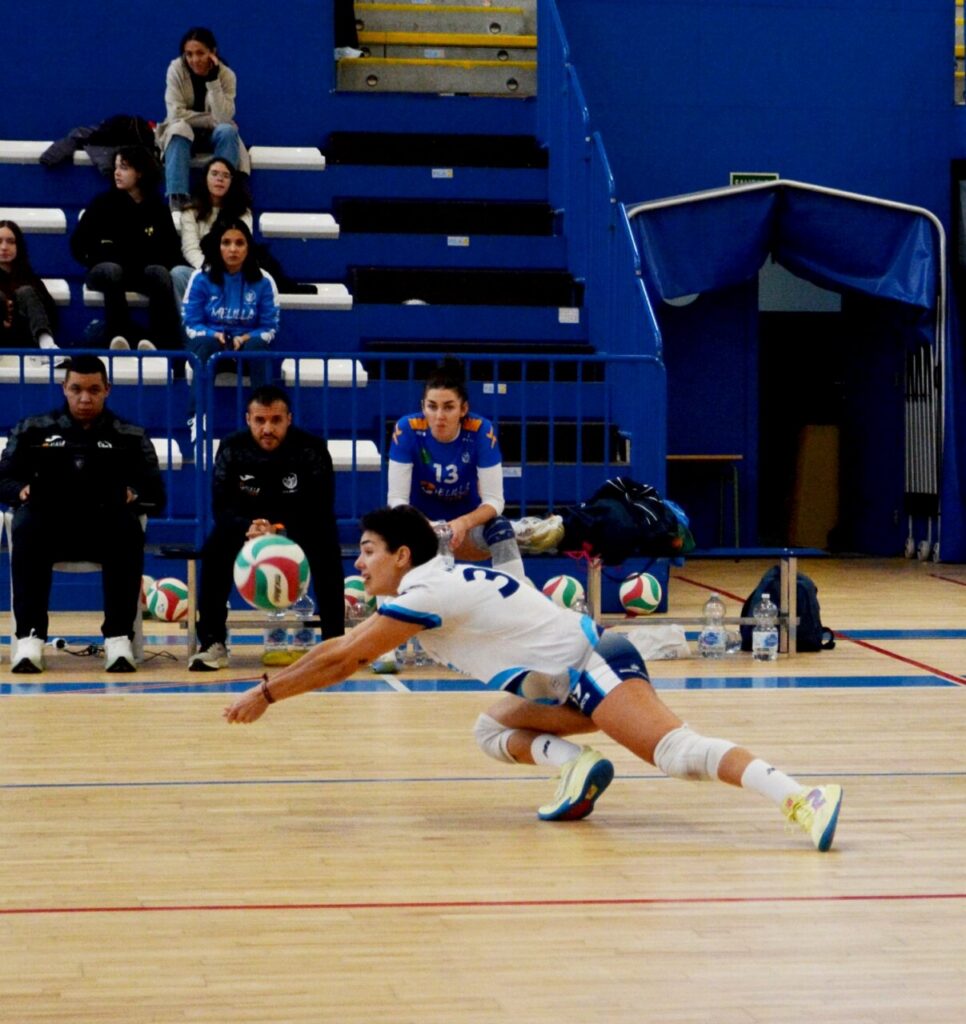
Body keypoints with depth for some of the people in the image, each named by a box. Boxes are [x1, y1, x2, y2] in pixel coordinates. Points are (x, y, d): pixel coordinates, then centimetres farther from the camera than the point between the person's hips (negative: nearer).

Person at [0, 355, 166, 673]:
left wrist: (132, 496, -14)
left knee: (128, 528, -35)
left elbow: (156, 495, 10)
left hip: (106, 530, 0)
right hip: (49, 527, 0)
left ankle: (118, 636, -33)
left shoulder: (130, 437, 16)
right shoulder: (32, 430, 17)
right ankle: (29, 636, -34)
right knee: (26, 526, -35)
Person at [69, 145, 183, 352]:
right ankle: (119, 336, -51)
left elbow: (172, 249, 10)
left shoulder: (157, 208, 9)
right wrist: (106, 255, -5)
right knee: (112, 270, -36)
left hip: (143, 271, 1)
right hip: (106, 270, -1)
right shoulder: (104, 203, 5)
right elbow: (78, 245, 4)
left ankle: (162, 341, -47)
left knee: (160, 273, -32)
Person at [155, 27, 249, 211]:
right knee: (179, 129, -34)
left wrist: (213, 80, -33)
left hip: (213, 135, 1)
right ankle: (177, 200, -42)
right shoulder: (176, 69, -15)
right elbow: (175, 114, -20)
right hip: (184, 133, 0)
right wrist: (211, 119, -19)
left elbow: (224, 118, -27)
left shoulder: (226, 75, -14)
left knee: (228, 131, -32)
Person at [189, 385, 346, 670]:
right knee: (215, 548, -28)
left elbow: (321, 511, -22)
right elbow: (221, 508, -17)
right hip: (246, 527, 1)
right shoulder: (232, 449, -14)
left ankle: (334, 642, -24)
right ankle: (212, 643, -22)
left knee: (327, 550, -33)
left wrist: (284, 531, -41)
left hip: (300, 529, -1)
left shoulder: (312, 449, -20)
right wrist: (248, 527, -41)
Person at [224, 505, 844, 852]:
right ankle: (577, 767, -5)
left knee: (675, 750, -27)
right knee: (494, 731, 21)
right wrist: (276, 691, 29)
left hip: (593, 664, -10)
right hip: (568, 681, 10)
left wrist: (265, 694, 0)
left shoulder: (423, 593, -11)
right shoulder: (438, 584, 19)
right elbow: (346, 654, 30)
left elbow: (342, 658, -9)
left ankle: (803, 799, -39)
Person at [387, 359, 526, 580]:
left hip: (468, 528, 0)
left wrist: (463, 523, -41)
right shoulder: (407, 429, -19)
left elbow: (494, 500, -20)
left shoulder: (481, 431, -19)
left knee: (501, 528, -30)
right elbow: (397, 498, -19)